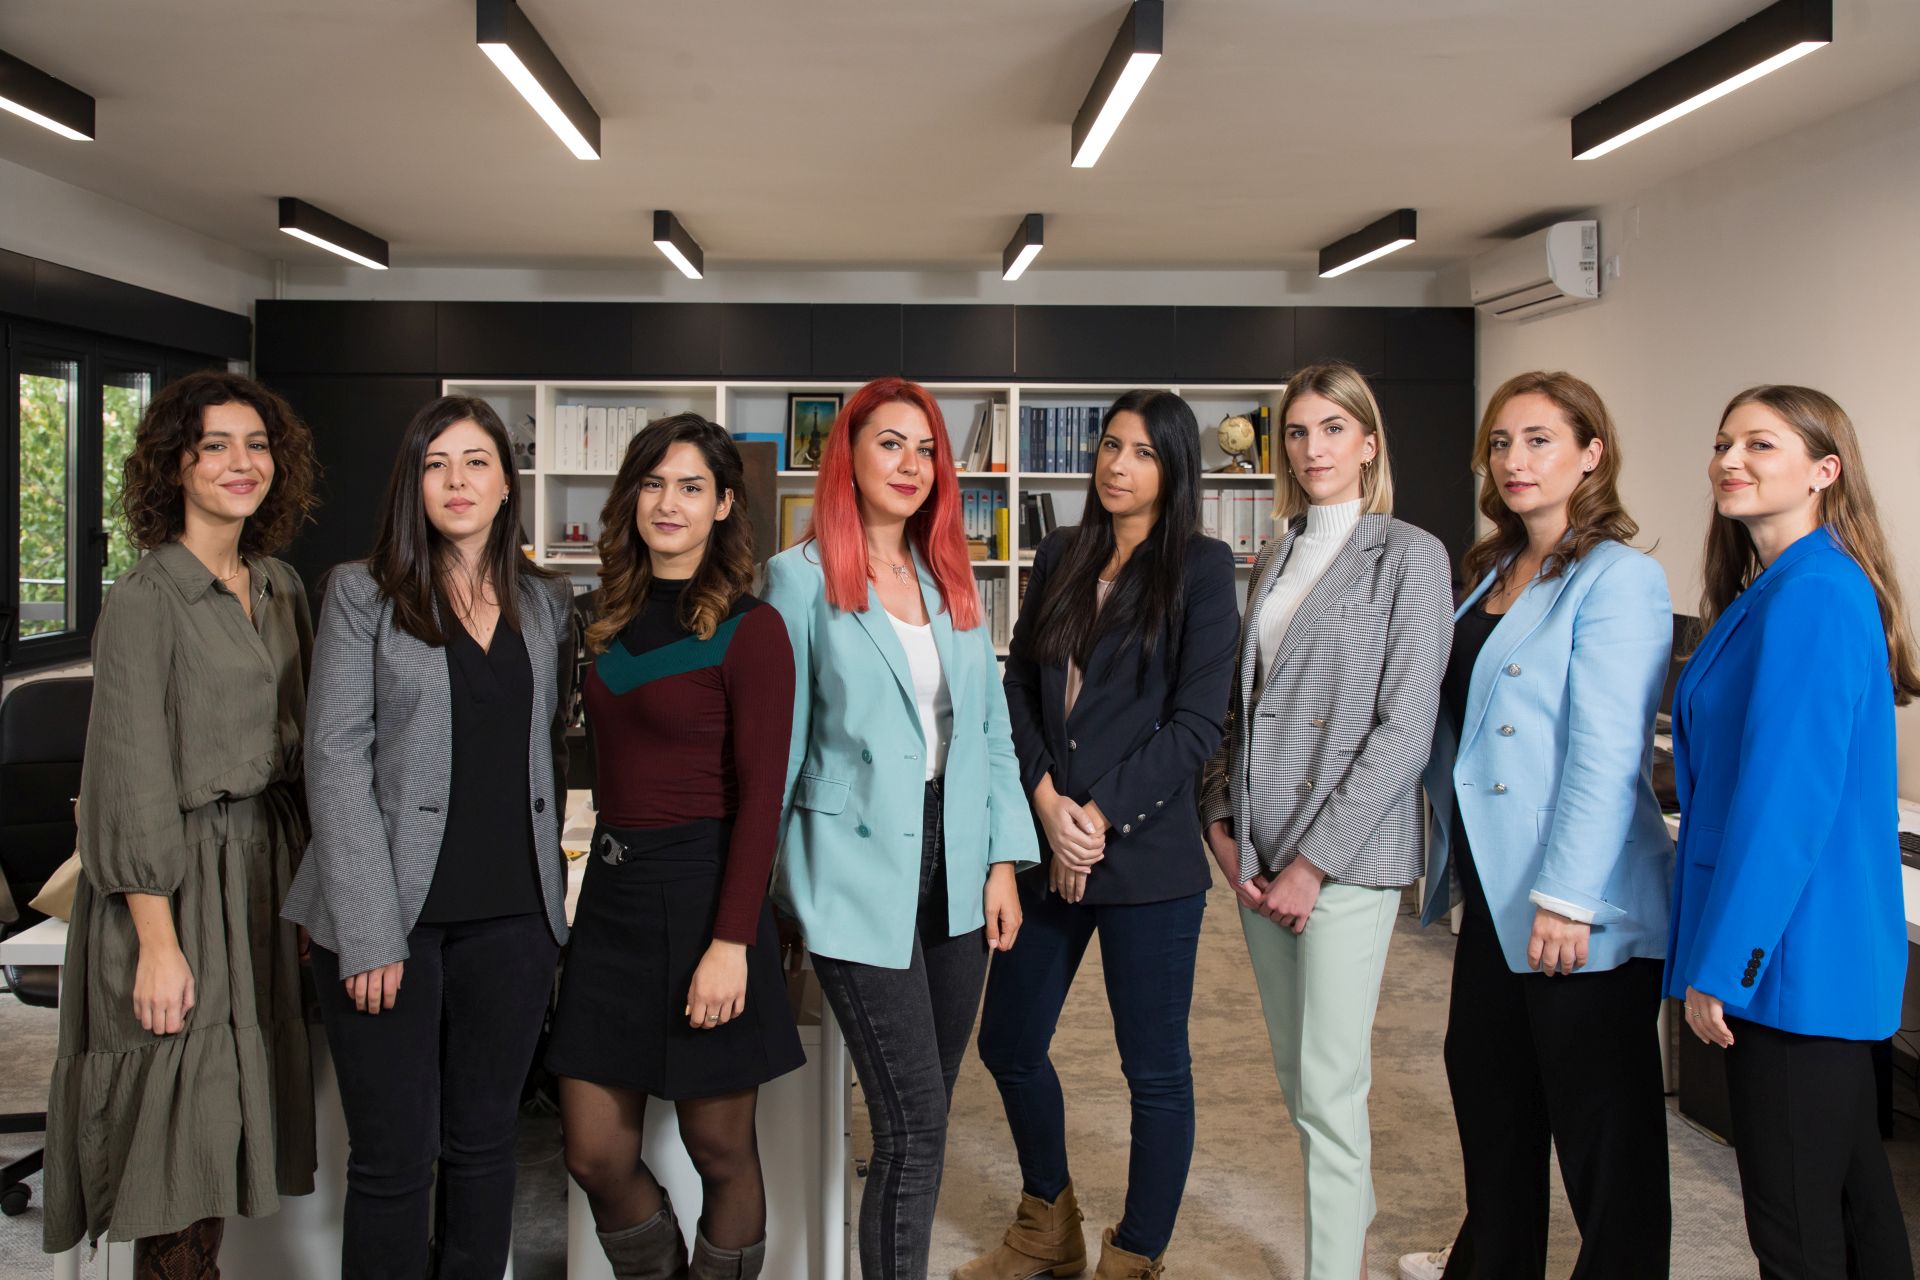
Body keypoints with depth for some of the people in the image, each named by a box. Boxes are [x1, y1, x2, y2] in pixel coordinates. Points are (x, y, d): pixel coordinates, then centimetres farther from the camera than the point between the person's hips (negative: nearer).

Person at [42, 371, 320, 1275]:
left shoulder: (280, 588, 9)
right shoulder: (145, 598, -11)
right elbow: (132, 778, -14)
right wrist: (157, 942, -17)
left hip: (267, 863, 6)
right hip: (179, 875, -6)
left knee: (230, 1108, 12)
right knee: (181, 1123, 2)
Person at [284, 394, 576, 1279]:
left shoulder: (548, 602, 11)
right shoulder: (363, 592, 0)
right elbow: (336, 756, -6)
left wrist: (547, 879, 8)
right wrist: (369, 931, -13)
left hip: (512, 915, 3)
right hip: (394, 914, -3)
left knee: (483, 1141, 12)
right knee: (394, 1158, 2)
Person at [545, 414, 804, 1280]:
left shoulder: (748, 630, -8)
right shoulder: (615, 624, 11)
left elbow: (759, 798, -12)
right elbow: (613, 769, 13)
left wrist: (731, 942, -17)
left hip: (701, 892, -6)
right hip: (612, 892, 6)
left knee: (719, 1151, 7)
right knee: (595, 1157, 9)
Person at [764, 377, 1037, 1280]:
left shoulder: (951, 579, 12)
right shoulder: (800, 577, -3)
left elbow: (989, 727, 12)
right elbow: (779, 739, -2)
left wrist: (1003, 861, 6)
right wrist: (761, 884, -2)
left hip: (953, 866, 5)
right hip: (860, 875, -5)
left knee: (925, 1115, 12)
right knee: (914, 1123, -6)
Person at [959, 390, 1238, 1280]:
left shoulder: (1202, 569, -4)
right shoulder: (1061, 557, 11)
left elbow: (1197, 721, -9)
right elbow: (1019, 687, 7)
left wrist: (1102, 816, -13)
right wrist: (1046, 798, -8)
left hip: (1146, 856, -5)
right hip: (1045, 845, 6)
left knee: (1154, 1070, 5)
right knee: (1009, 1046, 14)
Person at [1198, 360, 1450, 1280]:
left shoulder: (1409, 555, -5)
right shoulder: (1276, 558, 14)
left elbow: (1405, 726, -12)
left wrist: (1314, 860, -14)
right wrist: (1223, 822, 2)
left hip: (1347, 853, -6)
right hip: (1259, 854, 6)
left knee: (1328, 1086, -5)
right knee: (1296, 1072, 15)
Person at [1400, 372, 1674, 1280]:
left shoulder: (1618, 578, -13)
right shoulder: (1493, 574, 13)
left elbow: (1607, 755, -20)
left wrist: (1567, 900, -23)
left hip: (1580, 909, -9)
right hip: (1495, 896, 9)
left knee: (1600, 1123, 5)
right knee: (1486, 1081, 22)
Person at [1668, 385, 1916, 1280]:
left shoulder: (1810, 598, -19)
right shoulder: (1774, 592, 13)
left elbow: (1785, 797, -23)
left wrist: (1719, 964, -19)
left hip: (1788, 957, -10)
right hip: (1819, 953, 10)